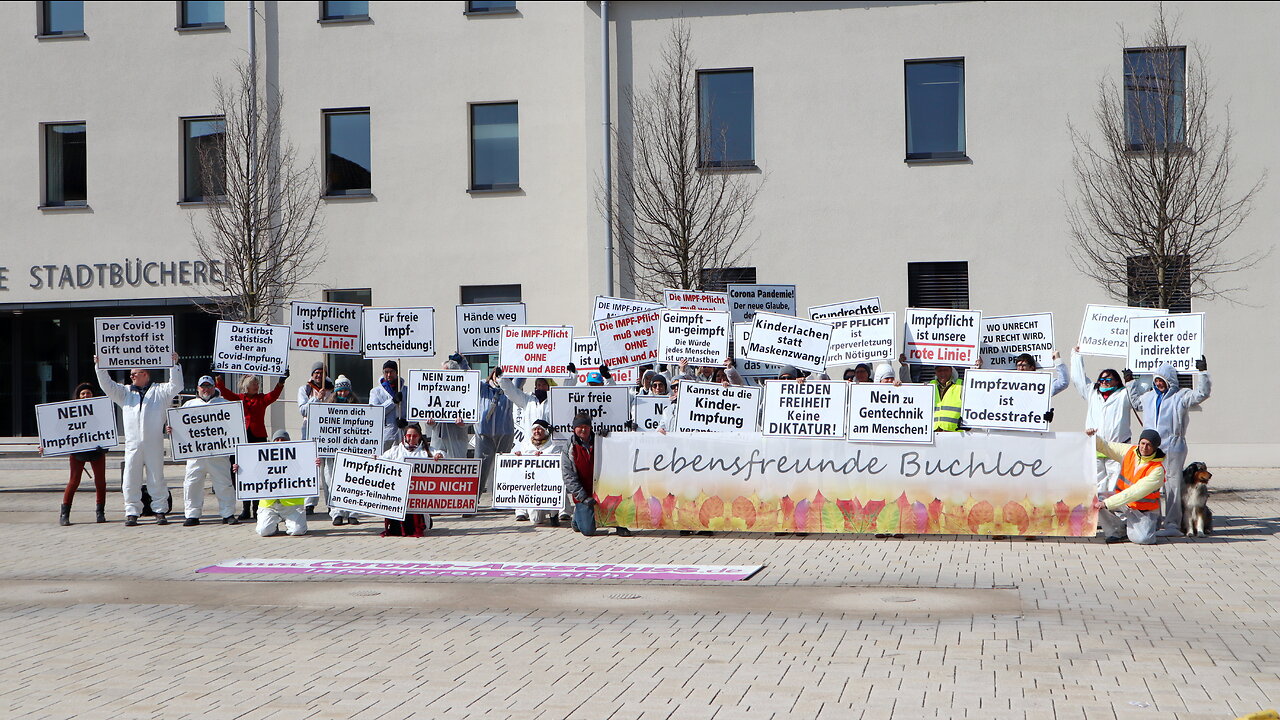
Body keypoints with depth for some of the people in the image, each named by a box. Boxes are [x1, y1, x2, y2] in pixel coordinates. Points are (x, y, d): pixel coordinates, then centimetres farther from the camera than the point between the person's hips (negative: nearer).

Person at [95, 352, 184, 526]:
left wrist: (174, 364, -12)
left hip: (154, 445, -3)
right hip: (132, 444, 3)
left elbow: (176, 386, -4)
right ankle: (132, 512, 6)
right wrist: (100, 367, 0)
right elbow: (108, 386, 11)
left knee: (156, 479, 2)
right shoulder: (125, 392, 18)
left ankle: (160, 511, 9)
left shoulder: (160, 391, 8)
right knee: (131, 480, 1)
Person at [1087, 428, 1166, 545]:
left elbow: (1134, 493, -27)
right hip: (1123, 503, 5)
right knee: (1094, 500, -18)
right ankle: (1118, 531, 0)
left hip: (1144, 512, -5)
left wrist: (1107, 503, -31)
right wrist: (1093, 437, -15)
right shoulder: (1129, 451, -4)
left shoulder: (1157, 470, -21)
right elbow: (1105, 447, 8)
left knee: (1142, 539, -29)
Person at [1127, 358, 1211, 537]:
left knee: (1172, 486, -7)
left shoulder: (1181, 396, 0)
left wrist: (1203, 373, -20)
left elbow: (1202, 394, -13)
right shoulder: (1148, 397, 18)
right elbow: (1135, 402, 38)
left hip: (1173, 449, -6)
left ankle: (1172, 524, -6)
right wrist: (1129, 383, 36)